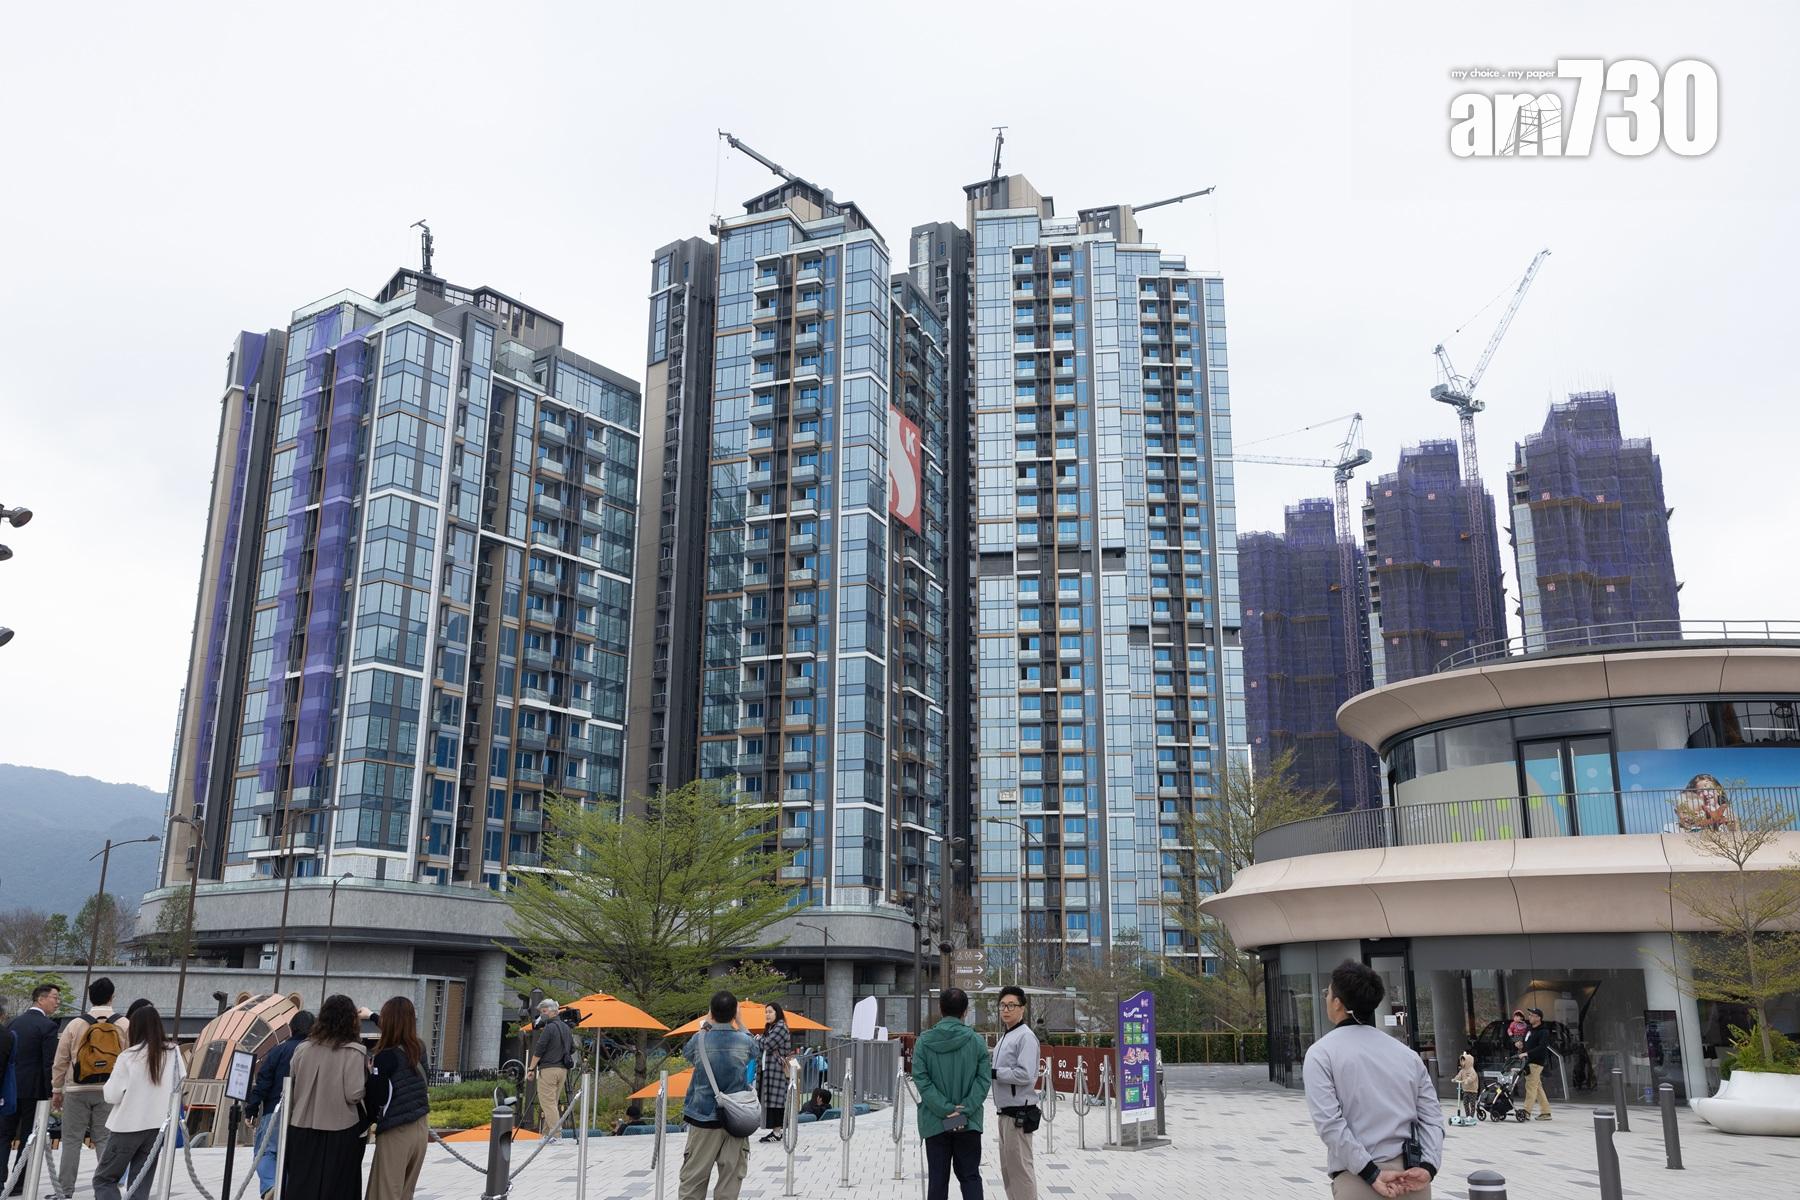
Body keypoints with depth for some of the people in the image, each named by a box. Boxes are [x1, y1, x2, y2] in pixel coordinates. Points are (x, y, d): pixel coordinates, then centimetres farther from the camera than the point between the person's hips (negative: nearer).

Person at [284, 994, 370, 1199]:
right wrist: (366, 1074, 1)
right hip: (339, 1131, -4)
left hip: (302, 1128, 4)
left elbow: (290, 1091, 11)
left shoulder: (303, 1049, 3)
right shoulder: (353, 1053, -11)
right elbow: (353, 1095, -14)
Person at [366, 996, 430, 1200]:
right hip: (420, 1130, 6)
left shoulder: (386, 1056, -16)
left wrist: (370, 1074, 2)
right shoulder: (419, 1049, 4)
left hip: (395, 1133, -6)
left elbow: (376, 1099, -15)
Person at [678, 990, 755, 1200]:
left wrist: (703, 1030, 25)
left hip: (704, 1118, 0)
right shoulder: (745, 1041, -5)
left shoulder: (699, 1040, -7)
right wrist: (739, 1024, 19)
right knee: (731, 1177, 4)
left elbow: (687, 1052, 15)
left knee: (694, 1178, 6)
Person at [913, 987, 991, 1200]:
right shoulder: (976, 1041, -3)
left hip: (935, 1123, 0)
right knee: (970, 1177, 10)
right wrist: (964, 1110, -11)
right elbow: (984, 1079, -9)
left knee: (937, 1180, 7)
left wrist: (946, 1109, -11)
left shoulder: (924, 1041, -3)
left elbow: (921, 1079, -10)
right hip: (969, 1123, 0)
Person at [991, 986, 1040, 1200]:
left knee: (1020, 1166, -5)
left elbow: (1025, 1075, -22)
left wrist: (993, 1072, -17)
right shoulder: (1005, 1037, 15)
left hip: (1019, 1112, -10)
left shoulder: (1025, 1037, -14)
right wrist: (992, 1071, 4)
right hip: (1005, 1111, 10)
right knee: (1008, 1167, 16)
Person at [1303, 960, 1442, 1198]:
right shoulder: (1406, 1053, 13)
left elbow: (1329, 1122, -13)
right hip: (1411, 1177, 5)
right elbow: (1432, 1116, 4)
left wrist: (1371, 1174, -12)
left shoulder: (1321, 1053, -2)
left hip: (1358, 1179, -4)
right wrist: (1427, 1167, -6)